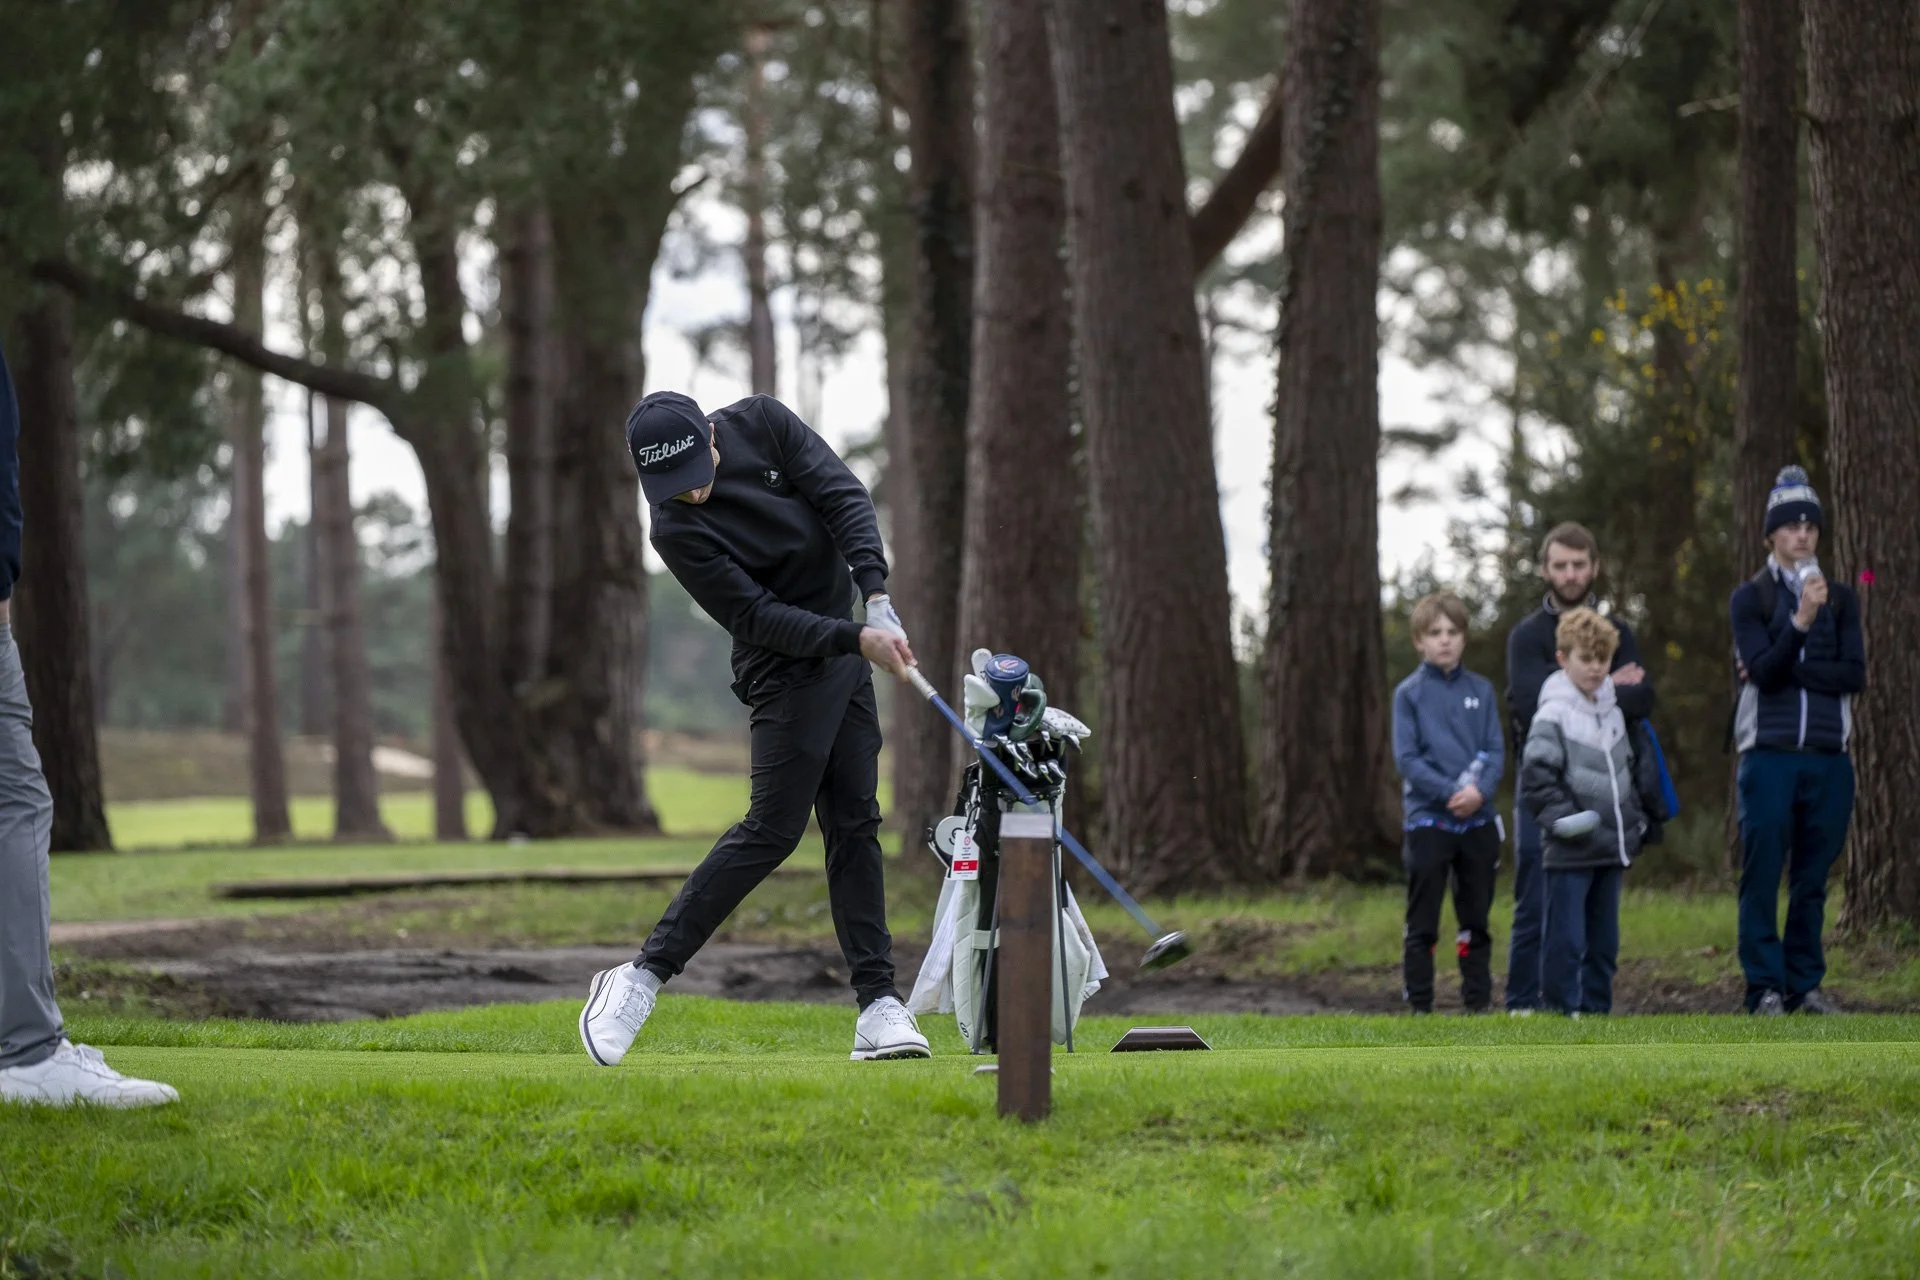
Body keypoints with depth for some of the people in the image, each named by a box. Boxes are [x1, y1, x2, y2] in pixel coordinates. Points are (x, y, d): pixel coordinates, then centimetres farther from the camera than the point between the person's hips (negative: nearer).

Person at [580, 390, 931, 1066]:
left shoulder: (761, 422, -7)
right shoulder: (677, 531, -21)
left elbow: (844, 496, -11)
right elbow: (757, 617, -21)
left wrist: (878, 601, -22)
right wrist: (857, 640, -27)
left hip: (842, 644, 6)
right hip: (786, 667, -6)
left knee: (855, 824, 3)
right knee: (773, 827, -14)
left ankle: (878, 1001, 1)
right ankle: (642, 976, -10)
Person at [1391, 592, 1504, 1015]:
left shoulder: (1481, 690, 8)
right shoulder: (1409, 693, 0)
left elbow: (1496, 751, 4)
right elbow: (1407, 757, -7)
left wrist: (1480, 790, -15)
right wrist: (1450, 792, -18)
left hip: (1478, 820, 3)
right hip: (1428, 820, -3)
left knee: (1476, 921, 9)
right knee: (1422, 924, 0)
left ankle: (1478, 1003, 15)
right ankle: (1419, 1007, 4)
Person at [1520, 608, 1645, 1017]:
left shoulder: (1612, 712, 14)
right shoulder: (1554, 714, -10)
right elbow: (1535, 776, -15)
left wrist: (1634, 820, 16)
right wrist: (1563, 819, -20)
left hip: (1611, 846, 7)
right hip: (1569, 853, -7)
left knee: (1604, 940, 11)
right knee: (1565, 938, -6)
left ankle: (1596, 1008, 19)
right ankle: (1562, 1011, 0)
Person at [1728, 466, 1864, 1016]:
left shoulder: (1840, 598, 12)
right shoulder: (1750, 597, 4)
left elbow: (1855, 674, 0)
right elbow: (1762, 670, -10)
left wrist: (1786, 669, -8)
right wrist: (1801, 620, -21)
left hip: (1829, 758, 3)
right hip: (1769, 756, -3)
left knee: (1813, 878, 5)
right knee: (1762, 875, -5)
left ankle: (1805, 984, 11)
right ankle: (1765, 987, -3)